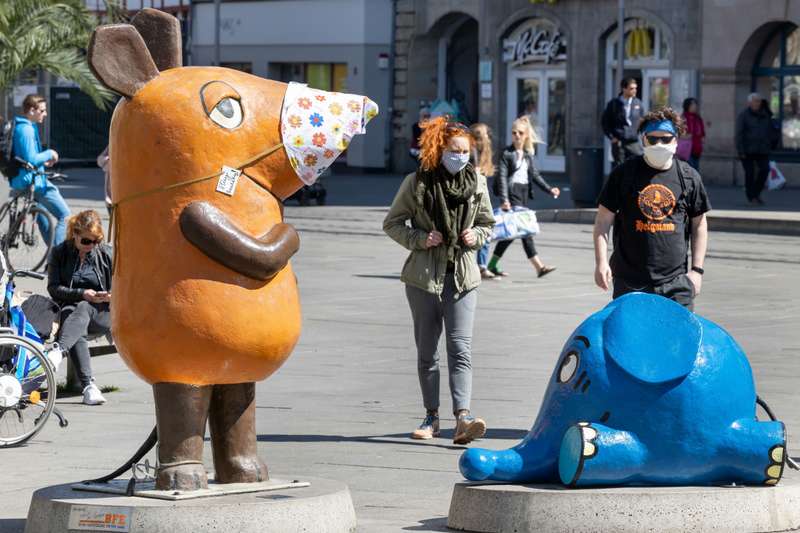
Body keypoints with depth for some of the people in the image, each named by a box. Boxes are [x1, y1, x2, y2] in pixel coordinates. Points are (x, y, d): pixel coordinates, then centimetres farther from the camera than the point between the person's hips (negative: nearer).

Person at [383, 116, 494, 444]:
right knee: (427, 349, 7)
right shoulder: (417, 182, -4)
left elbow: (487, 223, 18)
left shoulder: (476, 183, 4)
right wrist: (419, 239, -12)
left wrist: (476, 236, -4)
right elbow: (392, 223, 4)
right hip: (424, 275, -1)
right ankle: (431, 416, 19)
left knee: (460, 347, -11)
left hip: (462, 275, 1)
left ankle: (462, 418, -22)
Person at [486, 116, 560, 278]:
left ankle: (492, 265, 19)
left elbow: (535, 175, 17)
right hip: (512, 193, -7)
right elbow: (502, 177, -11)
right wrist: (504, 199, -20)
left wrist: (549, 189, 6)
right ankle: (538, 266, -13)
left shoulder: (529, 154, 14)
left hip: (524, 193, 7)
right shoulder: (507, 153, -5)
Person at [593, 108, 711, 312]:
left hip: (675, 280, 1)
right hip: (630, 281, -1)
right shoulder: (624, 174, 2)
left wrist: (697, 269, 6)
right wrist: (601, 262, -7)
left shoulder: (689, 177, 6)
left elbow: (699, 226, 12)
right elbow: (603, 221, 3)